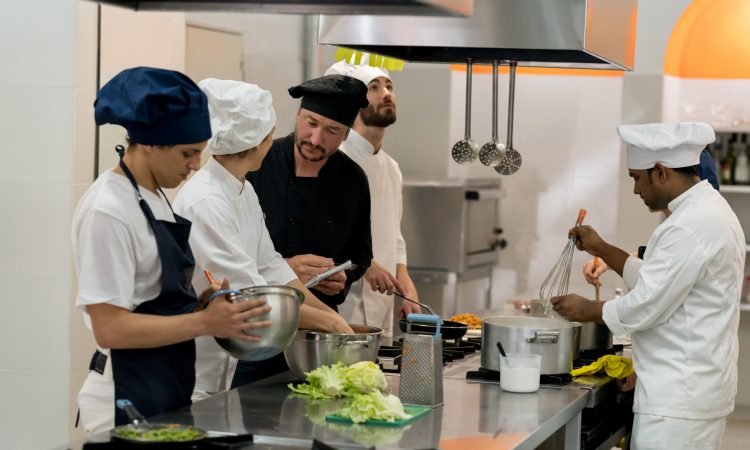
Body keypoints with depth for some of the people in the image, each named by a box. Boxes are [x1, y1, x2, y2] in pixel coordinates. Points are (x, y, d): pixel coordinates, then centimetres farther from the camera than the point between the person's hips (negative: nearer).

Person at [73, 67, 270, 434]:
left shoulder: (154, 198, 10)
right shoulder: (107, 211, -18)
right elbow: (110, 328, -21)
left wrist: (204, 302, 3)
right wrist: (205, 323, -22)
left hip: (168, 394, 9)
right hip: (129, 402, -9)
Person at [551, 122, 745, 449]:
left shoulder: (691, 226, -20)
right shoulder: (710, 211, 13)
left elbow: (644, 307, -20)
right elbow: (658, 283, 22)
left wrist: (585, 310, -3)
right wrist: (601, 249, 19)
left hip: (679, 398, -10)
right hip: (697, 389, 10)